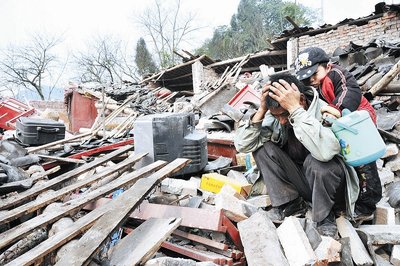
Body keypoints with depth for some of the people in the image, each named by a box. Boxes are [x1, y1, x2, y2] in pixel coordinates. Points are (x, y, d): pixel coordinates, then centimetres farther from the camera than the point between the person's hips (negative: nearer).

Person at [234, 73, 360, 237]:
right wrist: (262, 110, -26)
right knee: (262, 147, -16)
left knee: (317, 161, -36)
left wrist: (295, 109, -43)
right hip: (298, 182, 5)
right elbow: (241, 145, -17)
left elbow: (325, 152, -47)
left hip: (329, 183, -4)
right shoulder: (275, 117, -12)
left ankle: (325, 215, -8)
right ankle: (290, 203, -2)